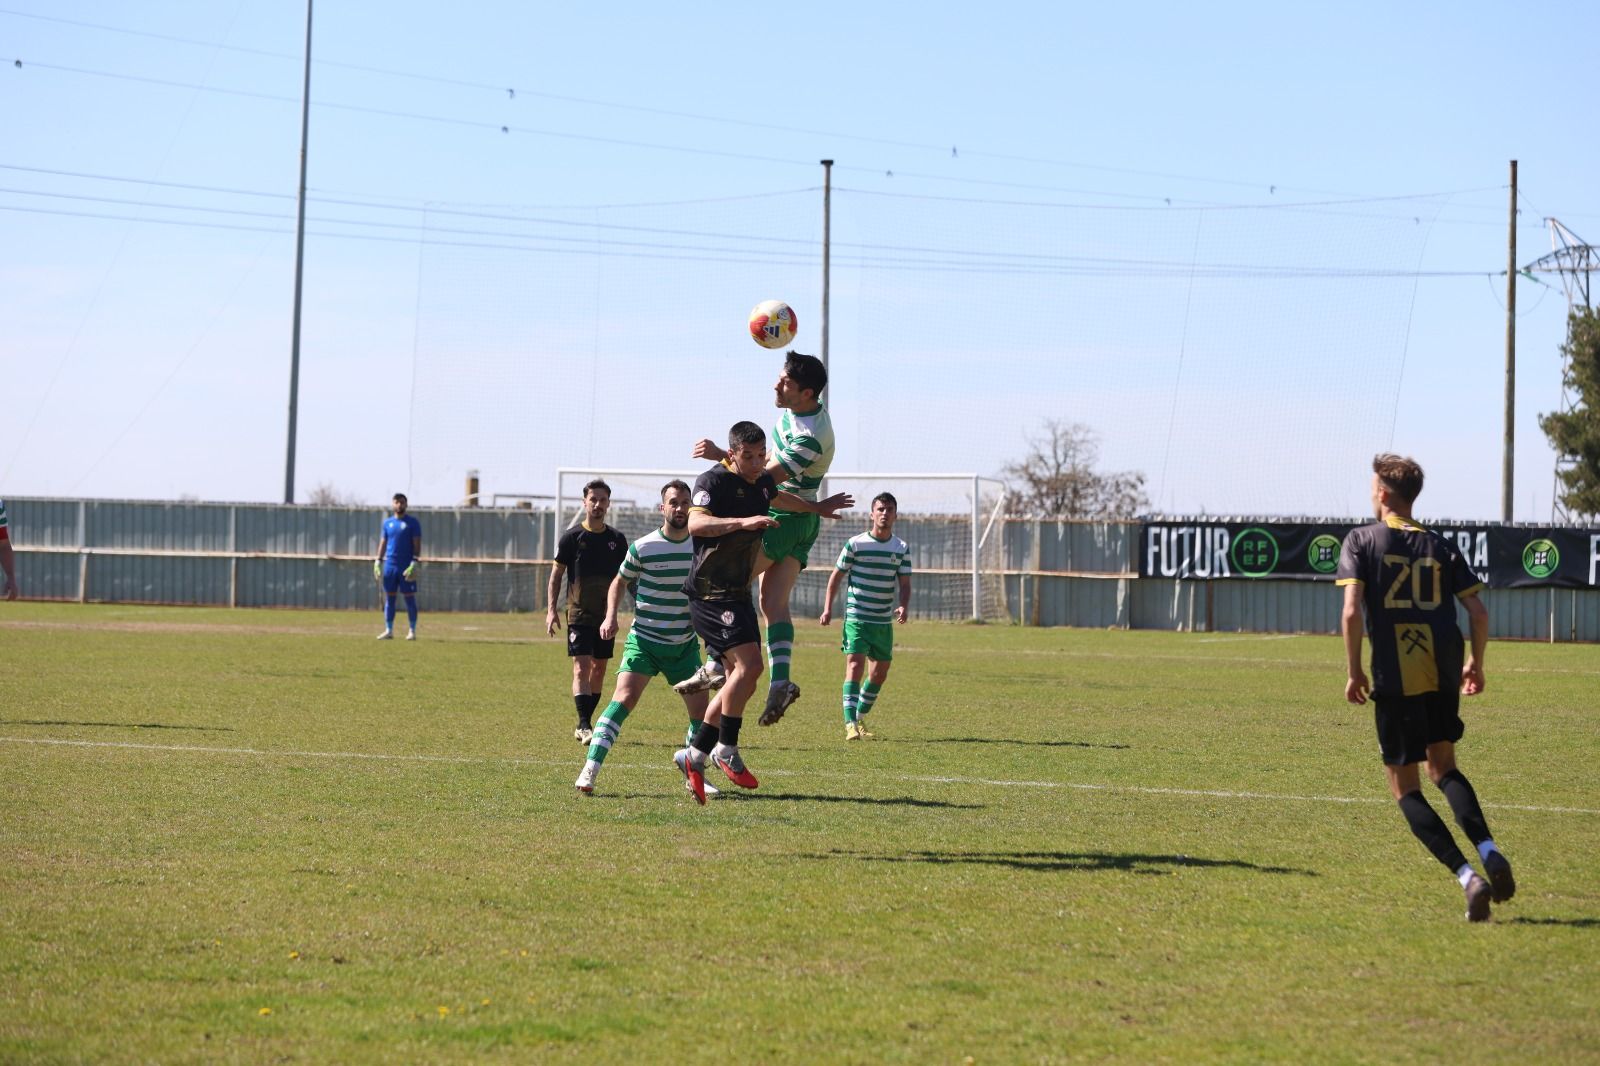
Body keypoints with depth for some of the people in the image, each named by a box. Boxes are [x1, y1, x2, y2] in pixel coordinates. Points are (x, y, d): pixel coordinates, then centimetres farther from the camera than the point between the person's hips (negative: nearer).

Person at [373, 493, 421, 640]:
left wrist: (414, 563, -15)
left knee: (410, 598, -1)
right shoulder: (387, 522, 12)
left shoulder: (412, 522, 0)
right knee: (389, 598, 4)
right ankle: (388, 631, 8)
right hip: (390, 566, 4)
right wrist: (378, 562, 4)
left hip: (406, 567, -4)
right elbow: (383, 543, 14)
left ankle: (412, 631, 4)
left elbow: (417, 544, -5)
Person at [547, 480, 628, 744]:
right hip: (579, 615, -4)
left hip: (606, 616, 4)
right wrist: (551, 609, -7)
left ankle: (584, 725, 18)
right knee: (581, 667, -14)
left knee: (599, 668, 8)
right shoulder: (572, 537, -2)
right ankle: (584, 726, -19)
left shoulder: (617, 540, 7)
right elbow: (557, 574, 1)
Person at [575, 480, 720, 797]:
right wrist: (611, 616, -7)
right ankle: (589, 771, -20)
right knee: (623, 700, -19)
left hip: (685, 644, 3)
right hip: (644, 640, -3)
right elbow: (619, 582, 8)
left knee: (701, 709, 0)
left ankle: (694, 775, 20)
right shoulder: (643, 547, -8)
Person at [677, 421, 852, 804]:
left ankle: (694, 755, 13)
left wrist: (817, 507, 46)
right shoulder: (713, 481, -14)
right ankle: (726, 750, -11)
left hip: (738, 595, 9)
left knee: (741, 680, 6)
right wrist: (743, 521, -42)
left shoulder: (762, 482, 12)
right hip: (711, 594, -9)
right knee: (749, 664, -22)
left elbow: (776, 498, 37)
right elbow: (696, 524, -32)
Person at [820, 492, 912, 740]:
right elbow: (837, 576, 3)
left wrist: (904, 606, -15)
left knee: (880, 672, 9)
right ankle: (850, 723, -21)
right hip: (856, 616, -4)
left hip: (884, 621, 4)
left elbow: (905, 583, 4)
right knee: (855, 665, -17)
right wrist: (827, 608, -2)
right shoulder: (856, 543, -4)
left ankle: (861, 717, 29)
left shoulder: (902, 549, 6)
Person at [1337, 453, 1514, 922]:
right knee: (1443, 766, 23)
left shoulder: (1362, 539, 2)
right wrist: (1476, 664, 23)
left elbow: (1351, 610, -10)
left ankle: (1467, 875, -10)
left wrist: (1354, 671, -1)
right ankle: (1489, 850, 1)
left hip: (1395, 677, -4)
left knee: (1404, 785, 5)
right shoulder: (1440, 546, 13)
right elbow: (1479, 613, 8)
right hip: (1444, 672, 4)